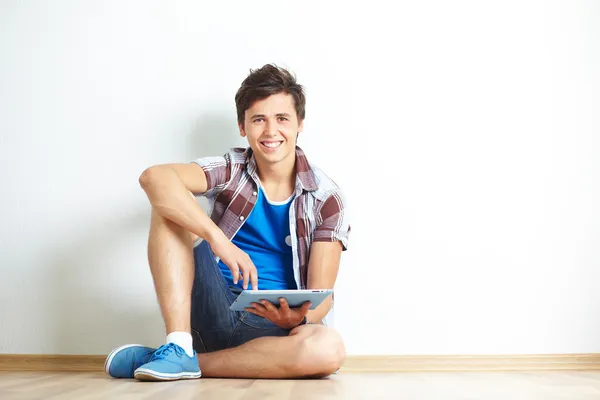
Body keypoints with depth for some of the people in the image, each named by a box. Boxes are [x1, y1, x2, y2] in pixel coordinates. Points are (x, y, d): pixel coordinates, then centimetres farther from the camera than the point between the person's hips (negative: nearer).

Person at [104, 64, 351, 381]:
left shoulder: (326, 198, -2)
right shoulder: (231, 171, -2)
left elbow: (322, 295, -6)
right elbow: (155, 177, -22)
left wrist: (297, 316, -30)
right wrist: (217, 238, -34)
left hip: (272, 326, 0)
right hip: (216, 308, 1)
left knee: (330, 348, -35)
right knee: (170, 205, -17)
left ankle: (194, 362, -19)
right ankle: (177, 349, -25)